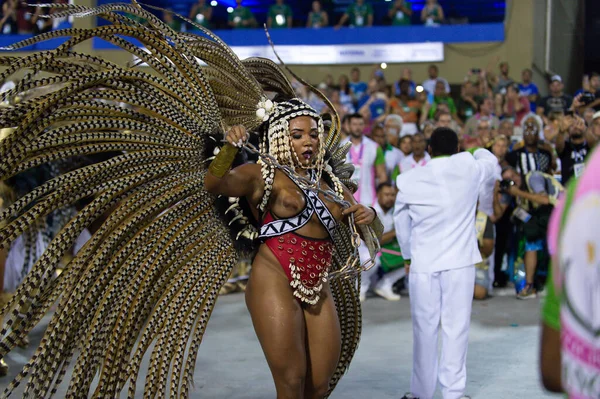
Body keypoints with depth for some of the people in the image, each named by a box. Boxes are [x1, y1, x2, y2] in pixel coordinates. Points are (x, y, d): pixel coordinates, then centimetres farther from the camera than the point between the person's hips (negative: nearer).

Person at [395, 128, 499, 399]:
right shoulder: (469, 170, -3)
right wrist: (479, 152, 43)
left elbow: (401, 224, 10)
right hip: (460, 261, -1)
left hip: (423, 264, 1)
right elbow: (490, 162, 20)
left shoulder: (409, 181, -1)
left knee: (425, 328, 8)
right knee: (456, 328, 3)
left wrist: (408, 256, 24)